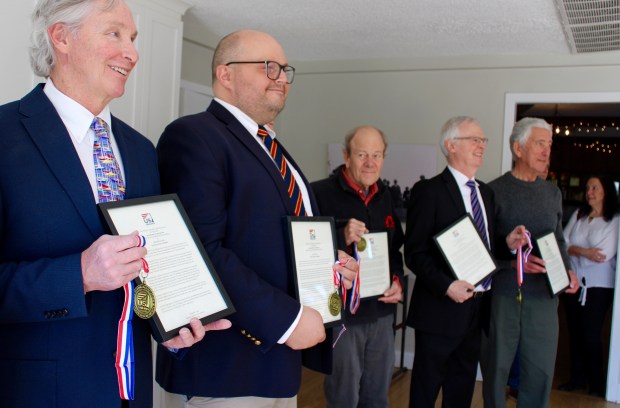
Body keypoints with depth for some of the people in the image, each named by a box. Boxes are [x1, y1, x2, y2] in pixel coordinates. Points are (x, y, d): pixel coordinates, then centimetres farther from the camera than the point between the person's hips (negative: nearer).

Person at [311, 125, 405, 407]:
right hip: (341, 314, -6)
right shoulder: (321, 193, -14)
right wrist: (342, 238, -29)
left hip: (382, 311, 6)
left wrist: (397, 280, 1)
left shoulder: (385, 196, 9)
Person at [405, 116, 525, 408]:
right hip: (442, 307, -7)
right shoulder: (429, 191, -11)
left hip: (478, 307, 7)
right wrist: (446, 285, -25)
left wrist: (507, 243, -3)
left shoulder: (486, 192, 12)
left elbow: (483, 245, 16)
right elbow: (415, 253, -14)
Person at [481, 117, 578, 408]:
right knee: (496, 368, 8)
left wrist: (568, 270, 4)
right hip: (502, 294, -4)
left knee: (541, 371, 8)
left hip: (543, 295, 4)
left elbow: (558, 239, 20)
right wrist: (513, 262, -20)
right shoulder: (495, 191, -5)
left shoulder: (552, 193, 12)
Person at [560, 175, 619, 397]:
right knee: (574, 331, 9)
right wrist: (584, 251, -17)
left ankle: (596, 383, 16)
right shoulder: (578, 215, 7)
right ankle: (577, 377, 23)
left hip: (599, 285, -4)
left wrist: (574, 251, -8)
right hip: (573, 282, 4)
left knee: (590, 334, -2)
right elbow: (562, 243, -1)